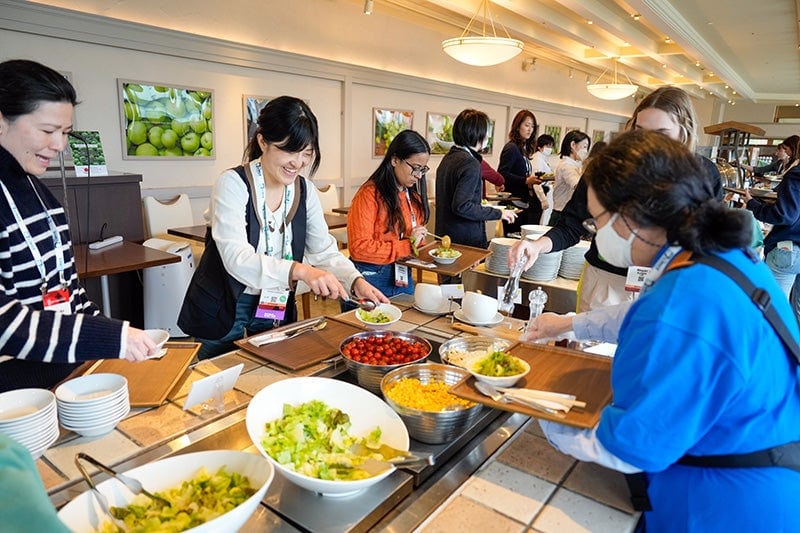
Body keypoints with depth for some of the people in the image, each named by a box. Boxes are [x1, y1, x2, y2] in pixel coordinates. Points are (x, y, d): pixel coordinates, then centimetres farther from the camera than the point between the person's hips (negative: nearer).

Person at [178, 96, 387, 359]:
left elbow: (325, 251, -4)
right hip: (223, 313, -4)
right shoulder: (233, 184, -19)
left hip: (276, 311, 4)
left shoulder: (306, 190, -3)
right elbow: (236, 257, -31)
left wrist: (356, 282, -24)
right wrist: (300, 270, -46)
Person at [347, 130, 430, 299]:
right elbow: (359, 247, -20)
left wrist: (416, 241, -1)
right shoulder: (370, 194, -14)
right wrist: (407, 245, -18)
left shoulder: (413, 196, 9)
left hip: (403, 278, 7)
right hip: (372, 278, -7)